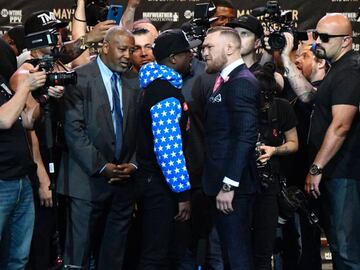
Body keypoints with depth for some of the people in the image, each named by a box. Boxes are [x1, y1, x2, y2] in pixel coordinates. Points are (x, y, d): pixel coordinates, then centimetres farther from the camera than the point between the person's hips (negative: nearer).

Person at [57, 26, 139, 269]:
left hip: (123, 181, 5)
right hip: (89, 179, -5)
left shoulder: (132, 87, 12)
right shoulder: (79, 79, -4)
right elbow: (74, 130, -10)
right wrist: (102, 167, -13)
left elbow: (138, 133, 14)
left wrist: (132, 165, -3)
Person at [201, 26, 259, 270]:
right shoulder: (227, 81, 17)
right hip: (224, 181, 10)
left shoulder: (241, 82, -14)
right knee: (230, 248, 15)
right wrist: (222, 183, 12)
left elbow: (245, 137, -22)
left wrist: (229, 184, -23)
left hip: (233, 184, -10)